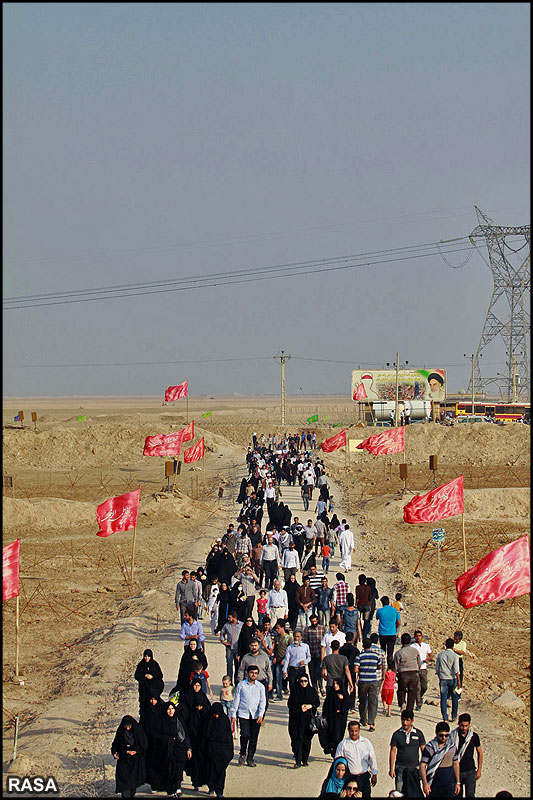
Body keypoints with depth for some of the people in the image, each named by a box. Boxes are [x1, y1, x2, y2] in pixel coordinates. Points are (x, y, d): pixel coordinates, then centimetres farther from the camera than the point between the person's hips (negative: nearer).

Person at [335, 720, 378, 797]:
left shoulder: (366, 742, 5)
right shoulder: (342, 744, -2)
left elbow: (372, 759, 13)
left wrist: (374, 774, 13)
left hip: (364, 777, 2)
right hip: (350, 777, -2)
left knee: (366, 795, 2)